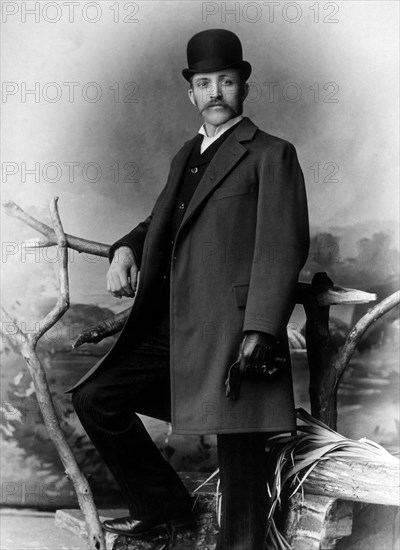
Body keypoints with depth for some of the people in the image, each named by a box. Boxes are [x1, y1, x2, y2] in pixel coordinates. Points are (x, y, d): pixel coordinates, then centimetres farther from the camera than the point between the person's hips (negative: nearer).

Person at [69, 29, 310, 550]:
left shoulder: (272, 154, -1)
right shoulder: (187, 155, 21)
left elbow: (283, 247, -10)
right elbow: (160, 221, 32)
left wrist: (260, 330, -21)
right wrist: (126, 249, 9)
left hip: (230, 330, -7)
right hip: (172, 327, 8)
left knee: (240, 466, -4)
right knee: (94, 398, 8)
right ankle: (163, 504, 22)